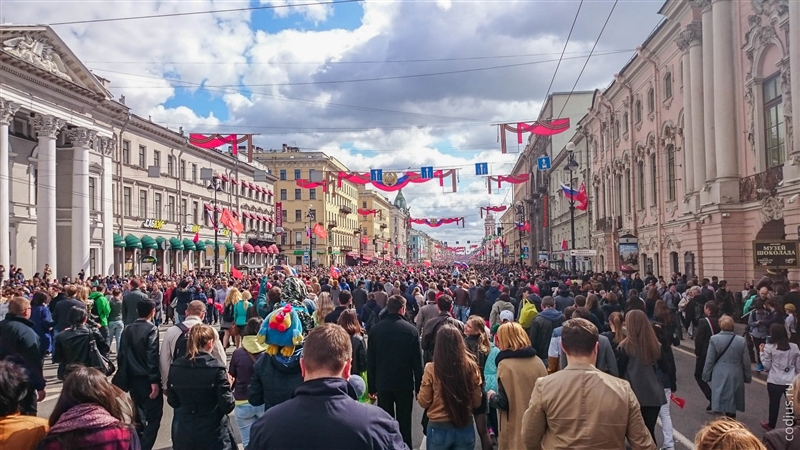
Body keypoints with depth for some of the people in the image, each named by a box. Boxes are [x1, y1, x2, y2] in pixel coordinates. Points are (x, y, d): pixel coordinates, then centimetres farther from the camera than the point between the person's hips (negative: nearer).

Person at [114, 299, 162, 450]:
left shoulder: (127, 329, 6)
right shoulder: (151, 329, -13)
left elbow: (121, 355, 9)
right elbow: (152, 356, -19)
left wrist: (123, 375, 17)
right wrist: (155, 381, -19)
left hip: (132, 378, 7)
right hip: (147, 378, -7)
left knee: (138, 414, 20)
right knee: (154, 415, -1)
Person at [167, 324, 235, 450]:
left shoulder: (175, 367, -3)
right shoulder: (216, 368, -16)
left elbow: (173, 402, 8)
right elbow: (227, 406, -14)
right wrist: (228, 386, 3)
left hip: (183, 434, 4)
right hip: (212, 433, -4)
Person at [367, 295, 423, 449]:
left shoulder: (375, 329, -5)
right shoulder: (411, 330, -11)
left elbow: (370, 361, -1)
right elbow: (417, 361, -8)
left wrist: (372, 386, 6)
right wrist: (418, 386, 1)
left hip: (383, 383, 2)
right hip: (405, 383, -1)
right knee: (404, 422, 11)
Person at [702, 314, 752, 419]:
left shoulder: (714, 339, -11)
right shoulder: (741, 341, -6)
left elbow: (709, 360, -6)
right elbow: (746, 362, 2)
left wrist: (706, 375, 5)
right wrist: (747, 377, 16)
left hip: (719, 377, -2)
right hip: (736, 377, 2)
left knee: (720, 404, 2)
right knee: (732, 404, 16)